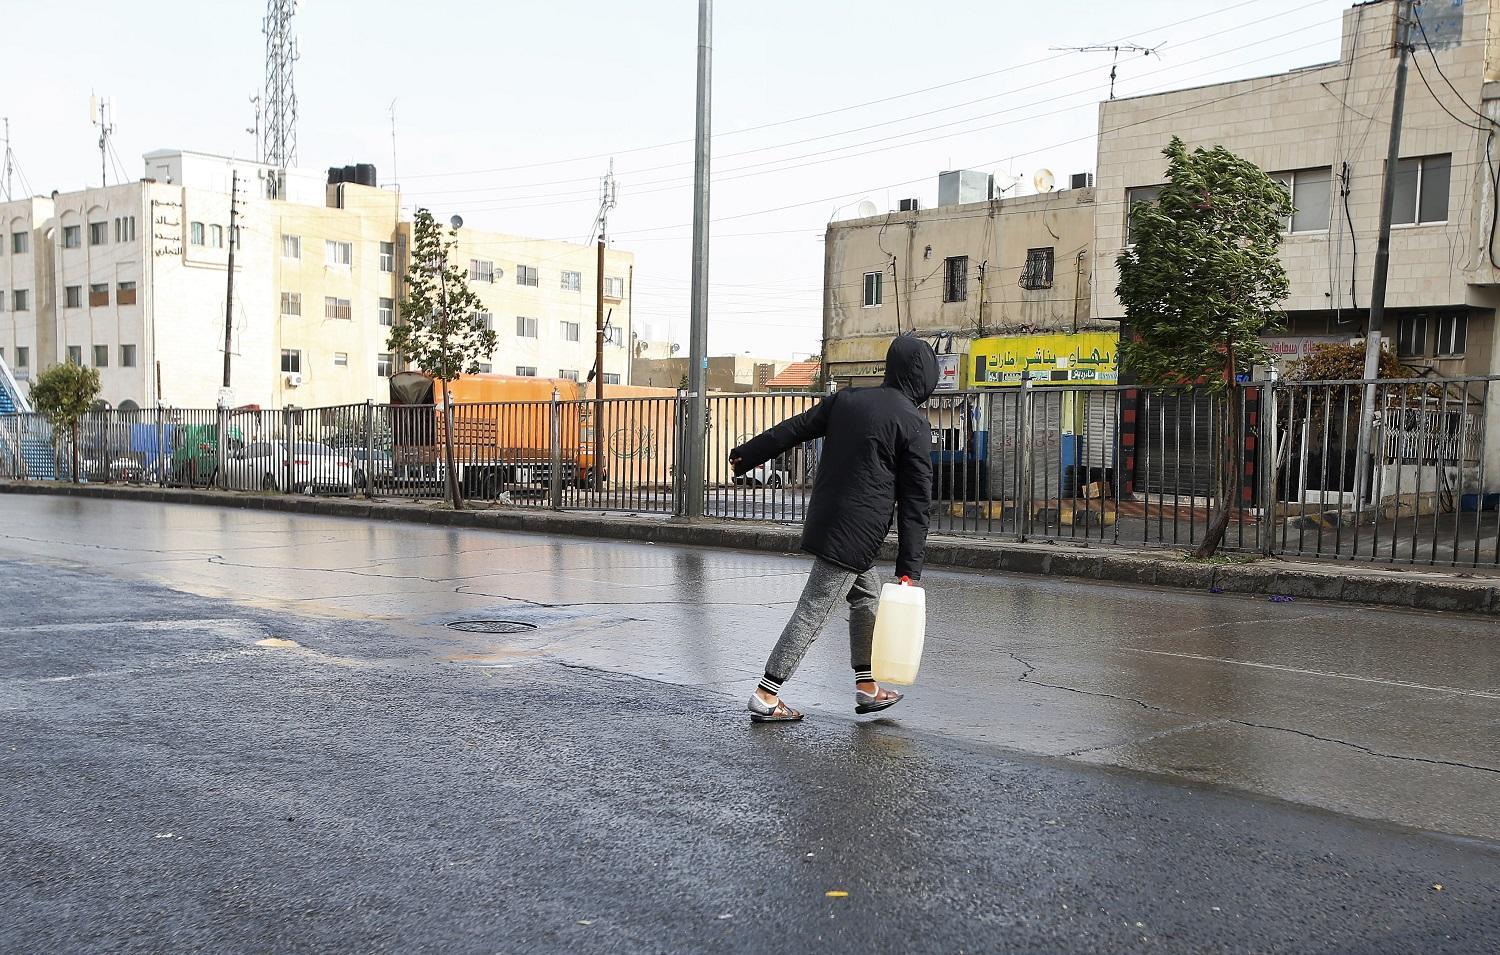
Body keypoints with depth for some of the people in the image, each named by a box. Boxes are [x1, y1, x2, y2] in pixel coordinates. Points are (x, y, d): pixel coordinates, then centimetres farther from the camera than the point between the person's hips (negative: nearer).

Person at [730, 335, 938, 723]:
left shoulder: (846, 399, 7)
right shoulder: (913, 423, -10)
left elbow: (793, 429, 15)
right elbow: (916, 500, -10)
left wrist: (746, 455, 28)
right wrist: (909, 567, -8)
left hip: (825, 521, 8)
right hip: (857, 532, -8)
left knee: (867, 595, 21)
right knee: (813, 610, -4)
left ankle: (866, 687, 27)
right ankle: (766, 696, -1)